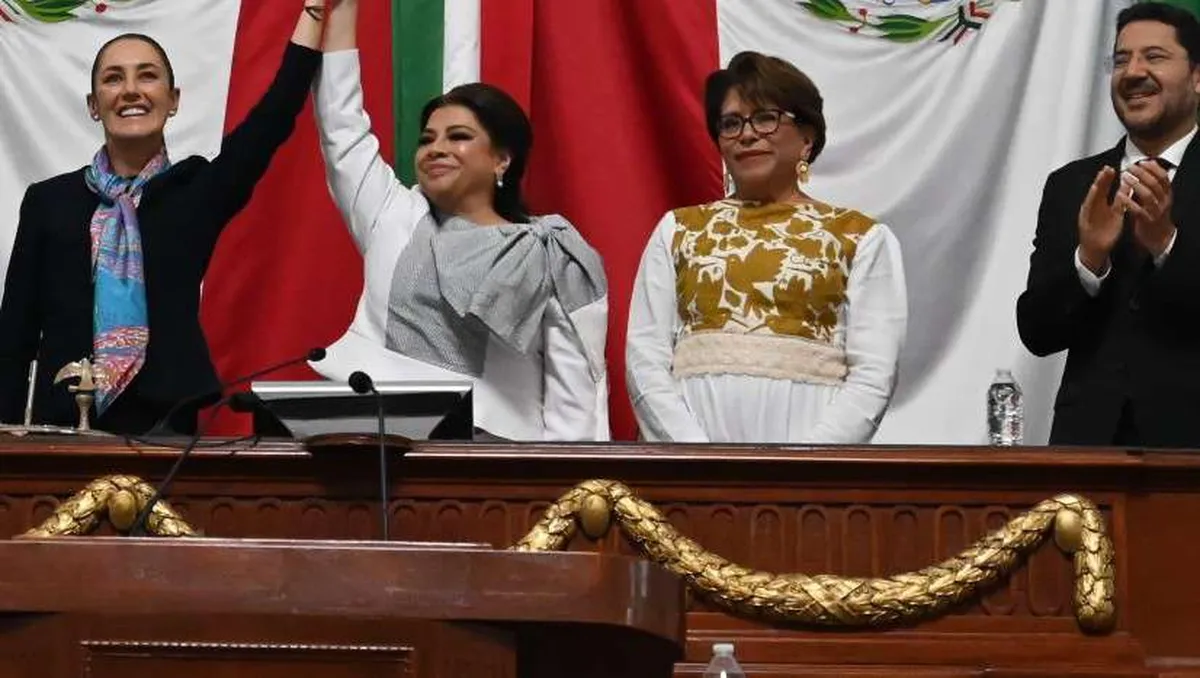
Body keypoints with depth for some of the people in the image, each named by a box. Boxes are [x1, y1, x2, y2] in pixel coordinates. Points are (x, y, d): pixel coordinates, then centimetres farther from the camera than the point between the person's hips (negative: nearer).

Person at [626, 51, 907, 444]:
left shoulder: (861, 239, 9)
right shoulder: (677, 231, 15)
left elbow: (872, 377, 0)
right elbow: (646, 362, 7)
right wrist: (701, 465, -8)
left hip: (807, 436, -2)